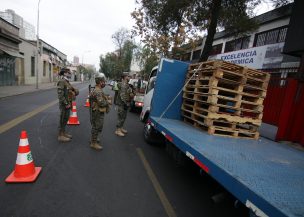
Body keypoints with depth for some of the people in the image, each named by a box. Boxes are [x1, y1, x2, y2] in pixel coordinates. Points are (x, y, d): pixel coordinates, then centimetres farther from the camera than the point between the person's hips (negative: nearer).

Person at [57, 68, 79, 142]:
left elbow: (73, 90, 23)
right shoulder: (61, 81, -15)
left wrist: (75, 91, 0)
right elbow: (60, 94, -22)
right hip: (64, 104, -9)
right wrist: (66, 104, -22)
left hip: (68, 104, 9)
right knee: (63, 119, -1)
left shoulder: (67, 82, 14)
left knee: (66, 119, 17)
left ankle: (64, 133, 29)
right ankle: (60, 136, 8)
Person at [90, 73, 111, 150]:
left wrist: (107, 98, 5)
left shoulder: (99, 90, 11)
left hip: (99, 112, 11)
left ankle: (94, 139, 39)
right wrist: (108, 102, -14)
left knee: (95, 126, 23)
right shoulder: (97, 91, -24)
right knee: (97, 127, -2)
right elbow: (101, 103, -31)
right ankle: (93, 143, 9)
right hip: (98, 112, -11)